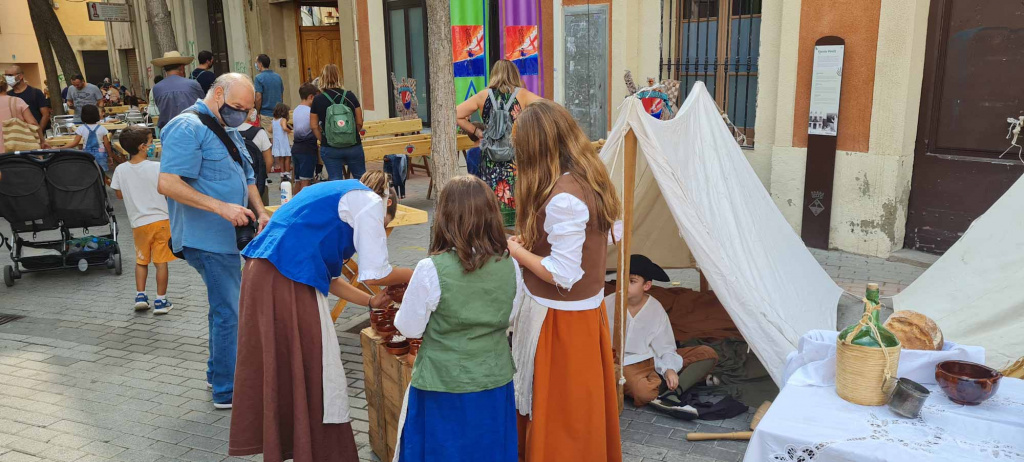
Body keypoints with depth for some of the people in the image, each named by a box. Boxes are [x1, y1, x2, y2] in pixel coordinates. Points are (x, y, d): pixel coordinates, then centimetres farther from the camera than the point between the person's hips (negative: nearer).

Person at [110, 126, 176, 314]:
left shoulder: (120, 170, -2)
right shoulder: (157, 167, -14)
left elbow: (119, 194, 8)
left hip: (139, 223, 3)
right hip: (161, 219, -3)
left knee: (141, 261, 20)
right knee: (161, 261, 3)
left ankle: (140, 296, 17)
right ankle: (161, 301, 7)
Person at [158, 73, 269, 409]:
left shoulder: (228, 129, 17)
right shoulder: (188, 128, -14)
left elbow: (246, 178, 23)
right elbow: (167, 184, -23)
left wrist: (260, 212, 5)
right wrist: (221, 207, -28)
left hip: (225, 237, 10)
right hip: (206, 239, -10)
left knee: (225, 307, 19)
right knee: (229, 312, -5)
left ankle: (218, 373, 34)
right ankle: (227, 391, 7)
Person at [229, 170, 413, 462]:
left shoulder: (337, 195, 26)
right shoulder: (370, 201, 1)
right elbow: (374, 274, -4)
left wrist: (371, 302, 25)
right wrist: (412, 276, 14)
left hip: (261, 273, 10)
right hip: (289, 282, -9)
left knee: (277, 370, 20)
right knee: (313, 374, 3)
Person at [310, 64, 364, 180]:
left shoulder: (318, 100, -3)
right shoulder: (350, 96, -2)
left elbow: (314, 126, 0)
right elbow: (359, 123, 3)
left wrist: (324, 140, 11)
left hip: (330, 149, -1)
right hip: (354, 146, 1)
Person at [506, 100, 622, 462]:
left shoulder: (563, 197, -26)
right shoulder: (589, 180, 2)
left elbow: (563, 275, -25)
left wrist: (517, 251, -12)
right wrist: (531, 240, 6)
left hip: (560, 317, -9)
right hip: (587, 307, 9)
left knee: (557, 413, 10)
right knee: (579, 409, 24)